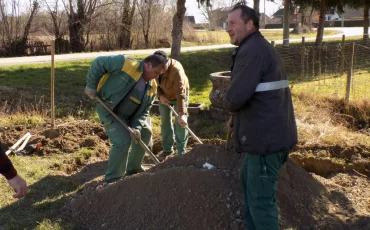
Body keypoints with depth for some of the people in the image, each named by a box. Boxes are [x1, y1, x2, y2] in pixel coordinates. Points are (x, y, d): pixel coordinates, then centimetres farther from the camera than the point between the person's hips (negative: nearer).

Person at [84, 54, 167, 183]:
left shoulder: (152, 88, -2)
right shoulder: (126, 64, -23)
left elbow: (144, 111, -3)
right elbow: (99, 63, -19)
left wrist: (136, 127, -19)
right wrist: (91, 85, -18)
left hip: (128, 115, 9)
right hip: (108, 108, -8)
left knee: (146, 133, 14)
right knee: (123, 140, -21)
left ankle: (133, 169, 30)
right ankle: (113, 180, -7)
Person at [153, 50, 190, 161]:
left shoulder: (176, 69, -40)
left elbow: (180, 93, -46)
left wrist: (182, 113, -53)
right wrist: (160, 95, -21)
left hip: (178, 95, -4)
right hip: (163, 95, 5)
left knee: (180, 122, -8)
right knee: (165, 121, 8)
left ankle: (181, 150, 4)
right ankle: (167, 149, 20)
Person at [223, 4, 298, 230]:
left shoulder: (251, 50, -18)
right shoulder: (262, 47, 17)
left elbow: (235, 97, -26)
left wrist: (229, 105, -3)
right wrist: (238, 118, 14)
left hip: (266, 136, -11)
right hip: (268, 131, 11)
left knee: (261, 198, -3)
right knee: (248, 180, 25)